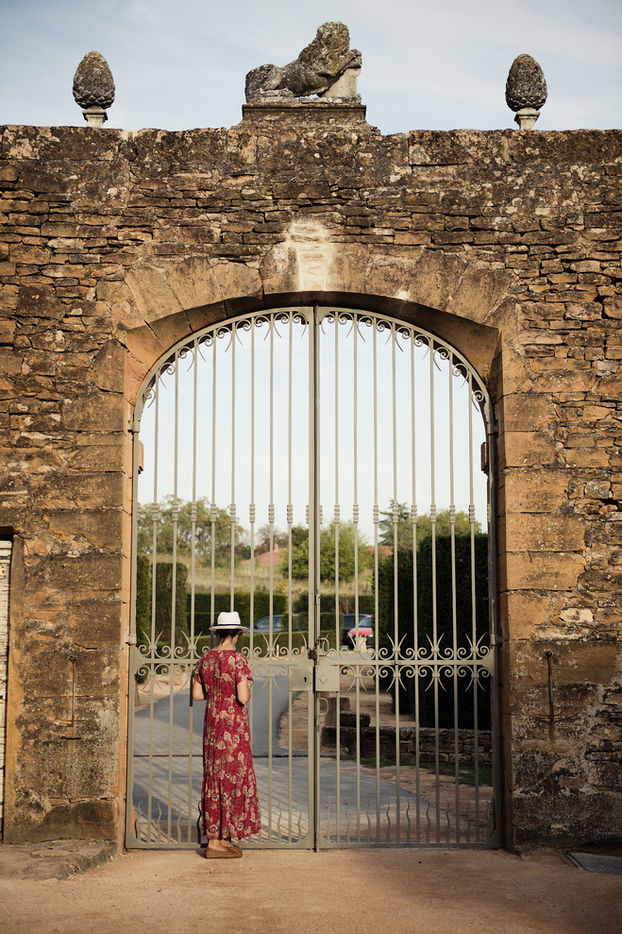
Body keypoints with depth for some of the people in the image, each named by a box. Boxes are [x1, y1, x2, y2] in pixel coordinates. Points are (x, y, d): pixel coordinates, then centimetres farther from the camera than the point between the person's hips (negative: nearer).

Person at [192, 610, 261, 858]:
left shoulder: (206, 659, 5)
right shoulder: (237, 660, -16)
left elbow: (197, 694, 7)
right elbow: (243, 698, -20)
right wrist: (247, 687, 0)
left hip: (212, 725, 7)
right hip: (234, 726, -7)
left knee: (216, 778, 13)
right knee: (231, 779, 0)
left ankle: (221, 839, 20)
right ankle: (215, 843, 2)